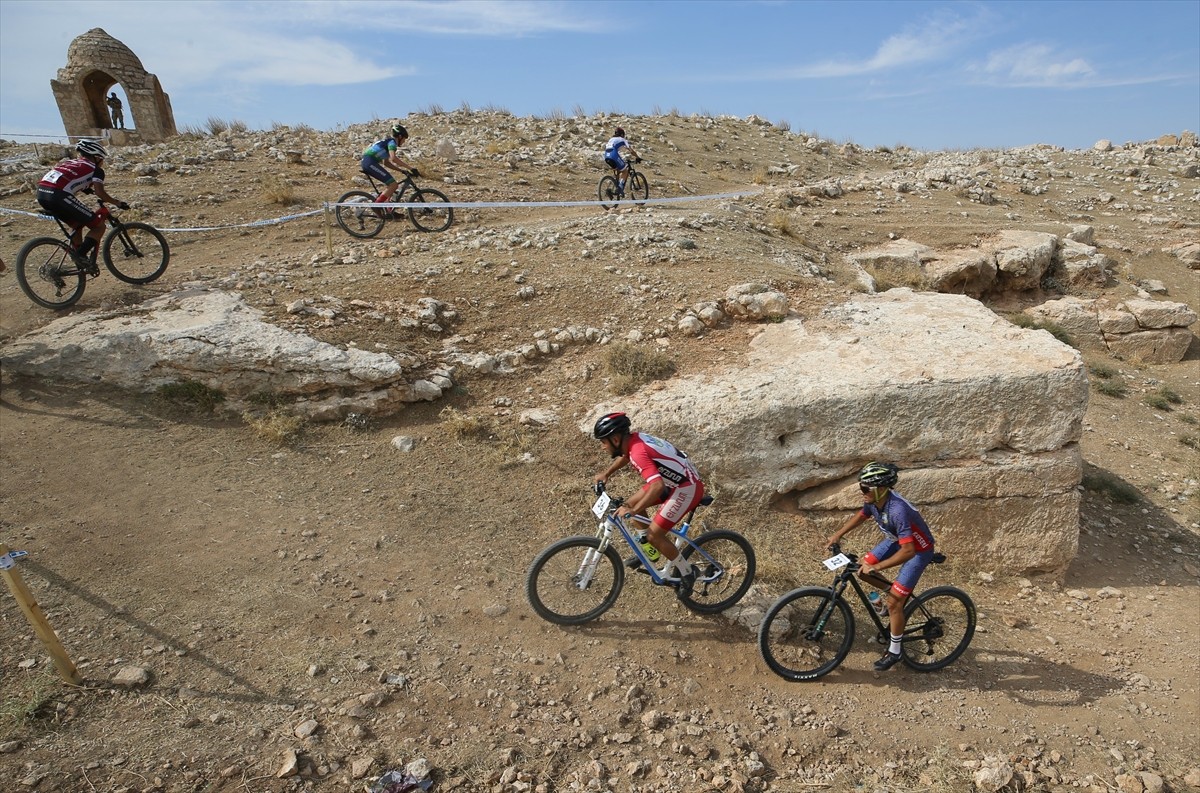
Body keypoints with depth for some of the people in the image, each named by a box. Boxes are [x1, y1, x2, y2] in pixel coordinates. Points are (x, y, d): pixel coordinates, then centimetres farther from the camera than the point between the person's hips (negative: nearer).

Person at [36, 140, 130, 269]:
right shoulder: (96, 169, 10)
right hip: (59, 196, -8)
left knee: (77, 224, 28)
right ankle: (80, 256, -9)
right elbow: (100, 193, -5)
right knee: (99, 226, 4)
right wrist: (118, 203, 8)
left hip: (41, 194, 9)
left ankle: (80, 263, 29)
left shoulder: (70, 162, 31)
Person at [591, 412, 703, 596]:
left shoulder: (639, 452, -28)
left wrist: (632, 510, -36)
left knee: (654, 534, -9)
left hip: (687, 488, -10)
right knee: (632, 503, 12)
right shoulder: (634, 439, 0)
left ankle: (686, 572, 10)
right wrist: (606, 473, 20)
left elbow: (657, 486, -40)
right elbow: (625, 455, 26)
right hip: (676, 480, 10)